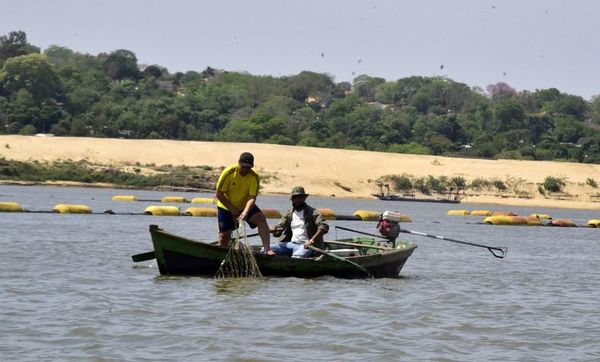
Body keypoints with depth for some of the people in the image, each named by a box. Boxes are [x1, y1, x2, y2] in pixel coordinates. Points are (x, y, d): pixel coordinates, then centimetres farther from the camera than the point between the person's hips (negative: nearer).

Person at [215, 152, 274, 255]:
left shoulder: (254, 177, -17)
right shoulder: (228, 173, -21)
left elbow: (252, 197, -23)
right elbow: (219, 194, -17)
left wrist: (245, 212, -40)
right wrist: (232, 209, -20)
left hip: (245, 205, 1)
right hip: (226, 207, -1)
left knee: (261, 219, -22)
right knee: (224, 236, -2)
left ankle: (267, 249, -25)